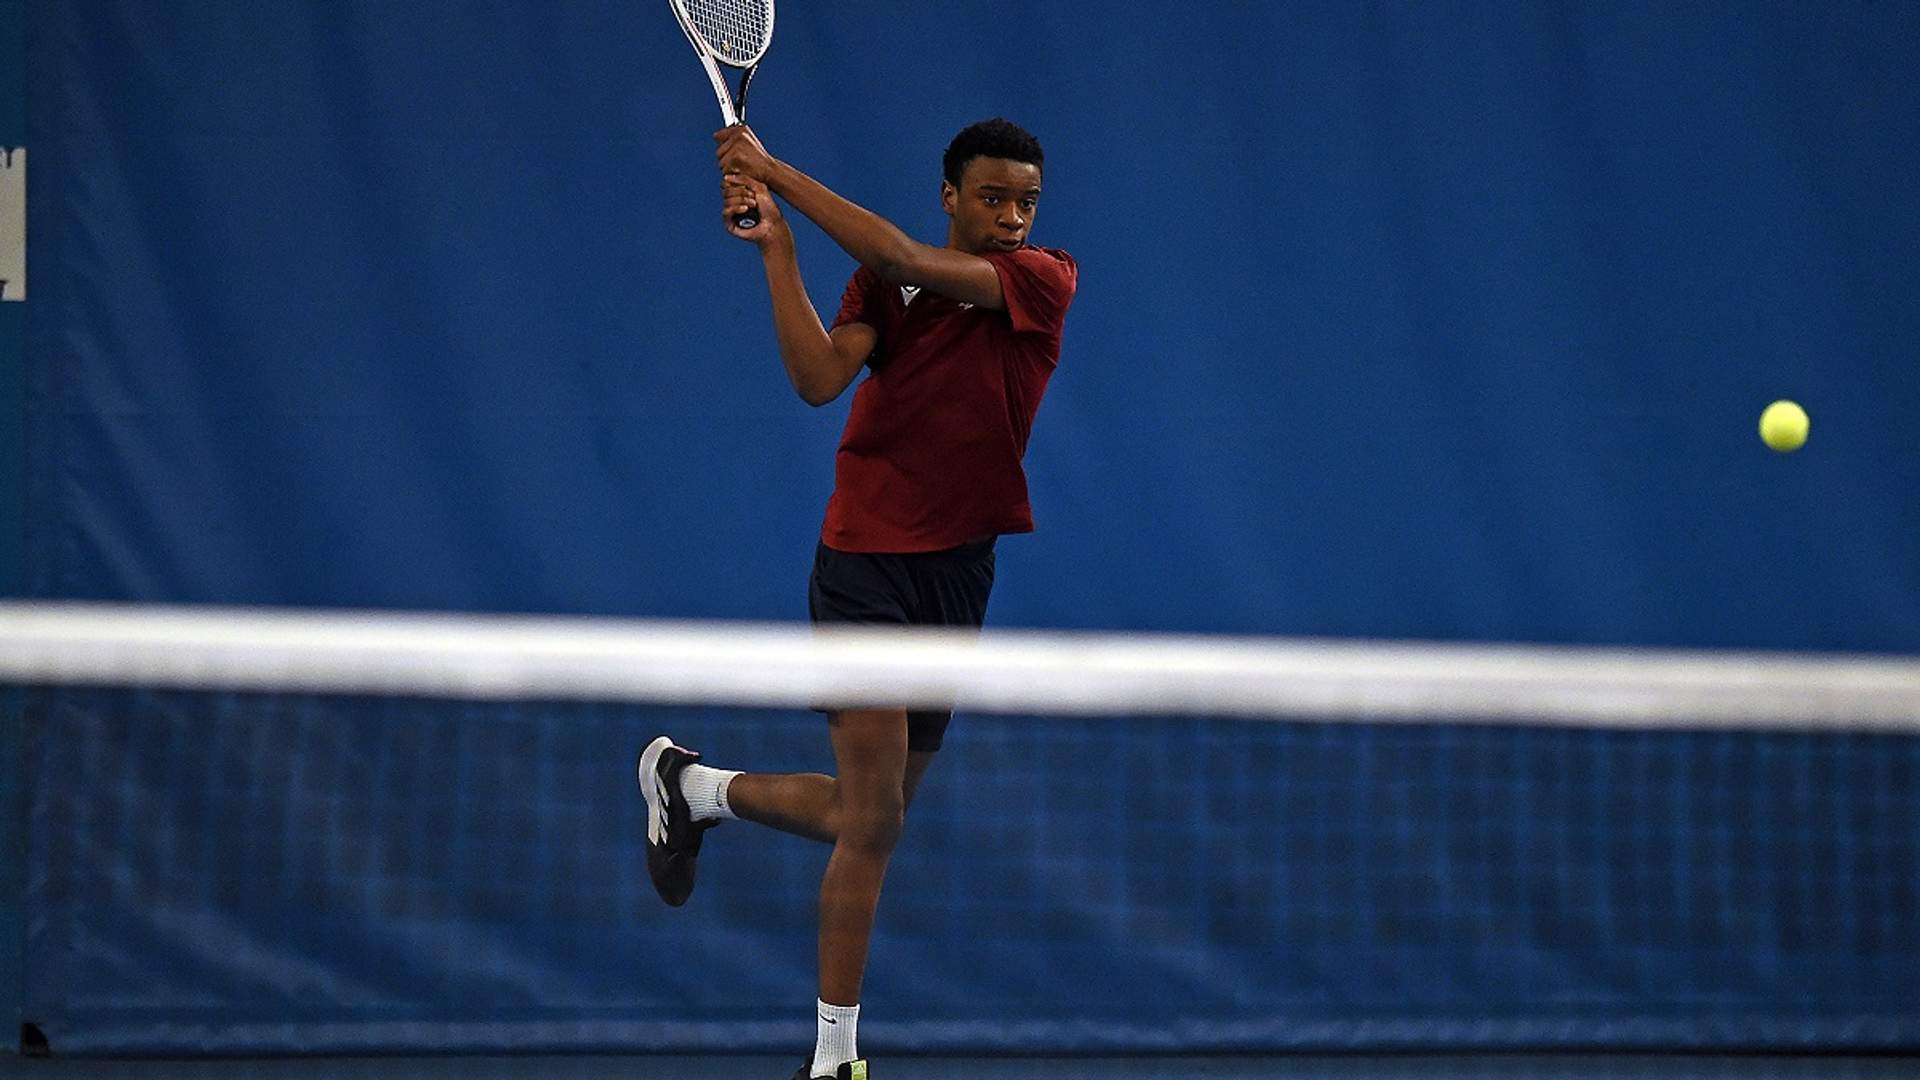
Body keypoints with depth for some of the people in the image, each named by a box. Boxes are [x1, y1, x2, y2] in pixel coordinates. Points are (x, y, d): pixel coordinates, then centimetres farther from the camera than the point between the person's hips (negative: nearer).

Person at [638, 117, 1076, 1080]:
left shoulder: (1046, 280, -3)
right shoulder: (883, 283, 1)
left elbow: (905, 259, -17)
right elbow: (820, 377, -15)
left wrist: (777, 172, -18)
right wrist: (776, 247, -19)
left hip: (960, 569, 3)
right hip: (866, 561, -3)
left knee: (869, 813, 12)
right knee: (872, 819, -9)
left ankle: (692, 787, 38)